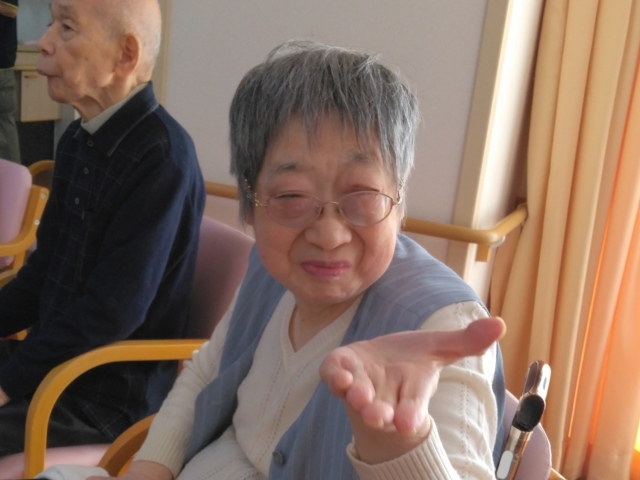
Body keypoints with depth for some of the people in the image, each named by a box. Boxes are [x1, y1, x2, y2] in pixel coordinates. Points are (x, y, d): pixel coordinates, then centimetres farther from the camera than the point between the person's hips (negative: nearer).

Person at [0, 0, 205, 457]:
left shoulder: (163, 157, -21)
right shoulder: (78, 140, 7)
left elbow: (113, 312, -23)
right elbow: (43, 270, 14)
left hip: (111, 398, -8)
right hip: (51, 357, 8)